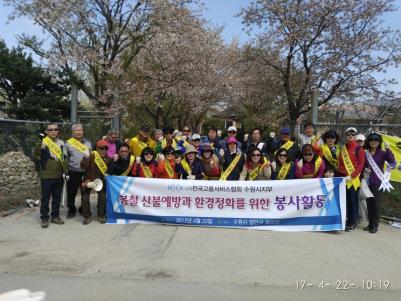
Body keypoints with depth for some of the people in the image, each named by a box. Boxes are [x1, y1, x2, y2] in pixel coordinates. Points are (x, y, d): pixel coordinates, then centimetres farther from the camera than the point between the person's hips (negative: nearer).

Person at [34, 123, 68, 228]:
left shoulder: (61, 143, 7)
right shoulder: (43, 142, -8)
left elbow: (65, 158, 12)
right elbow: (36, 154, -26)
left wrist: (66, 171, 8)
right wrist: (39, 144, -42)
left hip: (59, 176, 5)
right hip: (46, 176, -5)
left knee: (57, 197, 13)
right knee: (45, 198, 5)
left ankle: (55, 216, 25)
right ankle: (44, 218, 16)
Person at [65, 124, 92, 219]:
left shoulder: (88, 143, 8)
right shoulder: (68, 143, -1)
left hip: (86, 172, 2)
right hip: (73, 172, -2)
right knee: (71, 193, 6)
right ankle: (71, 210, 23)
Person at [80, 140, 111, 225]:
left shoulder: (108, 158, -5)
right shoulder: (91, 156, -17)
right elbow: (83, 167, -29)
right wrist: (86, 157, -40)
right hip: (88, 179, -2)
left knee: (103, 197, -8)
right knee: (85, 198, -5)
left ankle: (101, 216, 11)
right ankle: (87, 216, 14)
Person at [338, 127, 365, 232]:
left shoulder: (358, 149, -3)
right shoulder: (343, 148, 12)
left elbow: (361, 164, -9)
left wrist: (351, 176, -15)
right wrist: (340, 174, 4)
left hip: (353, 179, -4)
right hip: (343, 178, 4)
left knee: (353, 201, 1)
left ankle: (352, 223, 10)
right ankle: (345, 220, 18)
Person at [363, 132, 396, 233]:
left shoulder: (382, 153, -4)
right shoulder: (365, 153, 6)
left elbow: (392, 162, -21)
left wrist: (388, 149, -27)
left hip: (378, 182, -3)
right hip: (368, 182, 4)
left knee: (376, 204, 0)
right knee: (369, 204, 8)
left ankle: (375, 226, 11)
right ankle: (370, 224, 19)